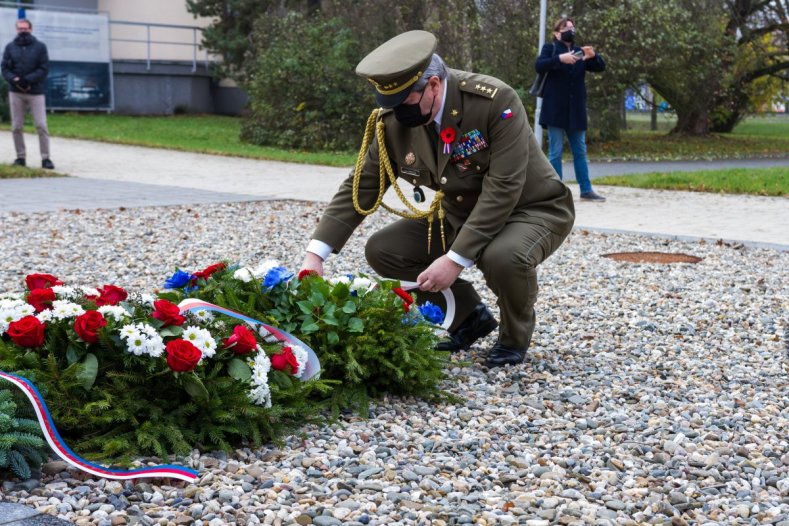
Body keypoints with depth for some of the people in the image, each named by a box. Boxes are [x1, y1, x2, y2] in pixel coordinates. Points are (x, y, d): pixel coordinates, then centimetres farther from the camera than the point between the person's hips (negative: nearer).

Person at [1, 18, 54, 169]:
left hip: (36, 92, -2)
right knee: (16, 127, 4)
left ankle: (45, 158, -3)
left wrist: (28, 80, -15)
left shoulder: (40, 46, 3)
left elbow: (44, 68, -4)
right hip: (15, 92, 2)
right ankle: (20, 157, 13)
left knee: (41, 126, -8)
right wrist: (15, 80, -15)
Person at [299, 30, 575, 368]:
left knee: (504, 258, -38)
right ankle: (469, 317, 11)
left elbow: (503, 190, -32)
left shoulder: (495, 101, -29)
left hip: (532, 208, -6)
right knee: (381, 251, -8)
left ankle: (515, 337, -3)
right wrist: (315, 255, -17)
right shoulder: (392, 121, -13)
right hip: (461, 214, 6)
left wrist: (456, 259, -36)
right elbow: (360, 187, -8)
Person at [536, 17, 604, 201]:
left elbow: (600, 67, 6)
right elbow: (539, 66, -16)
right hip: (556, 110, -5)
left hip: (576, 110, 5)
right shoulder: (550, 48, 3)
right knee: (555, 152, -3)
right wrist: (560, 58, -29)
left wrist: (593, 56, -15)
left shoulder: (579, 52, 16)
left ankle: (586, 190, 15)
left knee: (580, 151, 10)